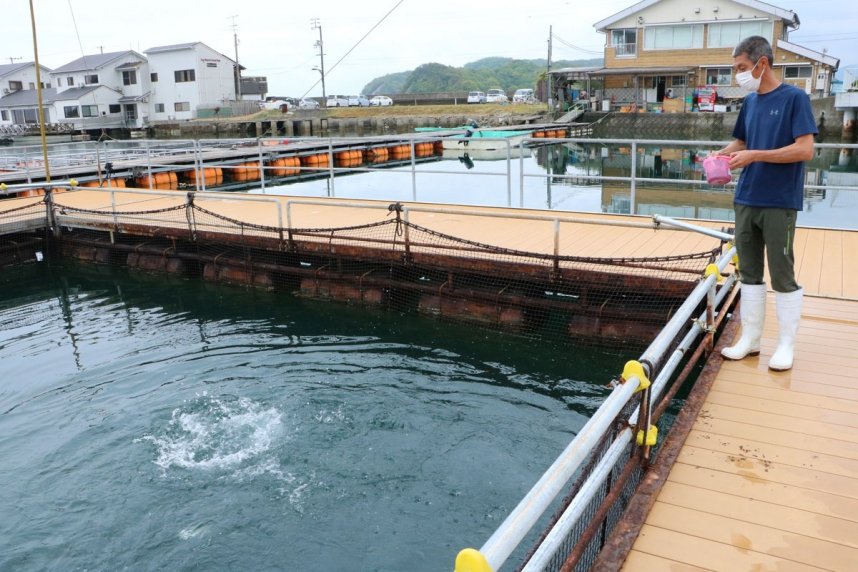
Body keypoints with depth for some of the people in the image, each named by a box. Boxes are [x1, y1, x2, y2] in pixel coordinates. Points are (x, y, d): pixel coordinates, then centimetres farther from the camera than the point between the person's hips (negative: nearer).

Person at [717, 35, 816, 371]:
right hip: (746, 201, 6)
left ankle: (786, 345, 14)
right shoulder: (750, 102, 11)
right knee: (749, 271, 11)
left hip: (779, 204, -6)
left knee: (782, 275, 2)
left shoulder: (794, 98, -8)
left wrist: (755, 155, -19)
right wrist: (720, 155, 0)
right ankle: (750, 338, 21)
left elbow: (805, 149, -14)